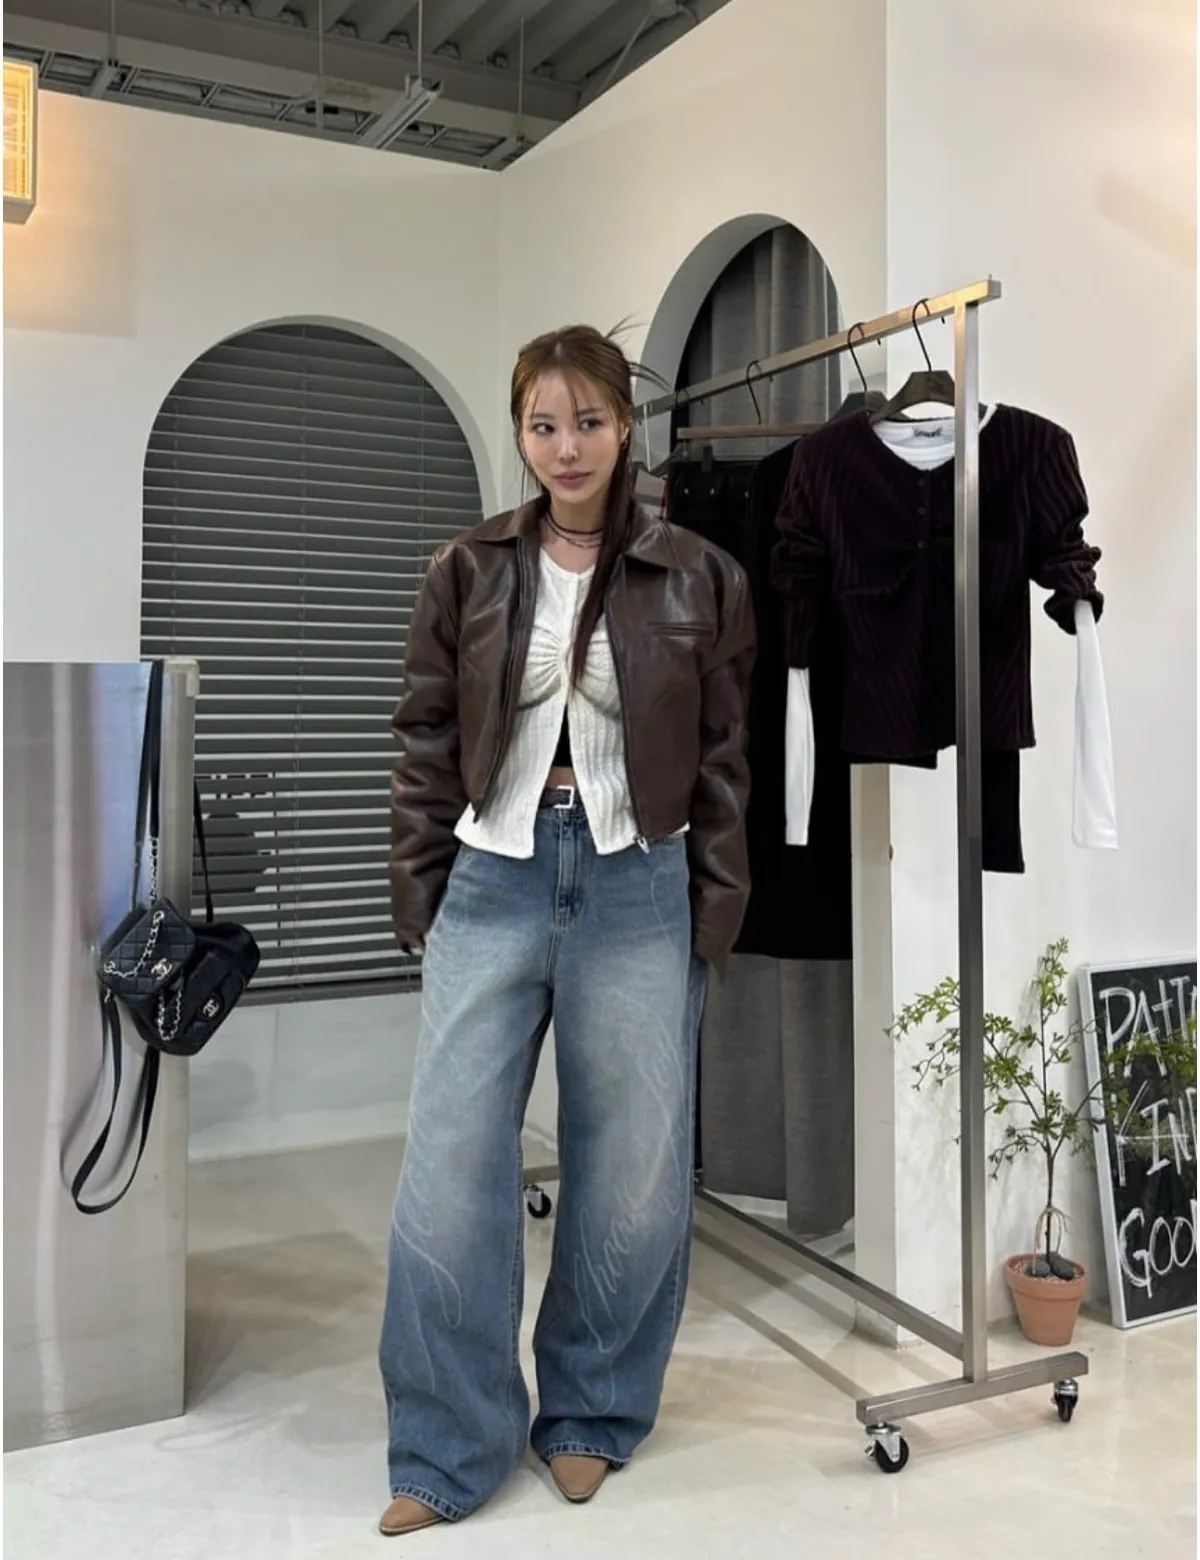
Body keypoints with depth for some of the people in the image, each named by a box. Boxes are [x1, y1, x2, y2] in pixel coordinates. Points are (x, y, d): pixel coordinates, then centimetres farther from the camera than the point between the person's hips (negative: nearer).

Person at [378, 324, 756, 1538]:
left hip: (638, 889, 0)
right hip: (494, 879, 1)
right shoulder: (468, 573, 5)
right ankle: (449, 1449, 18)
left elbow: (727, 762, 4)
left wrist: (713, 917, 0)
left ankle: (590, 1417, 31)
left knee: (632, 1175, 8)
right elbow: (425, 747, 7)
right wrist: (419, 901, 3)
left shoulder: (699, 581, 2)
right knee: (449, 1169, 1)